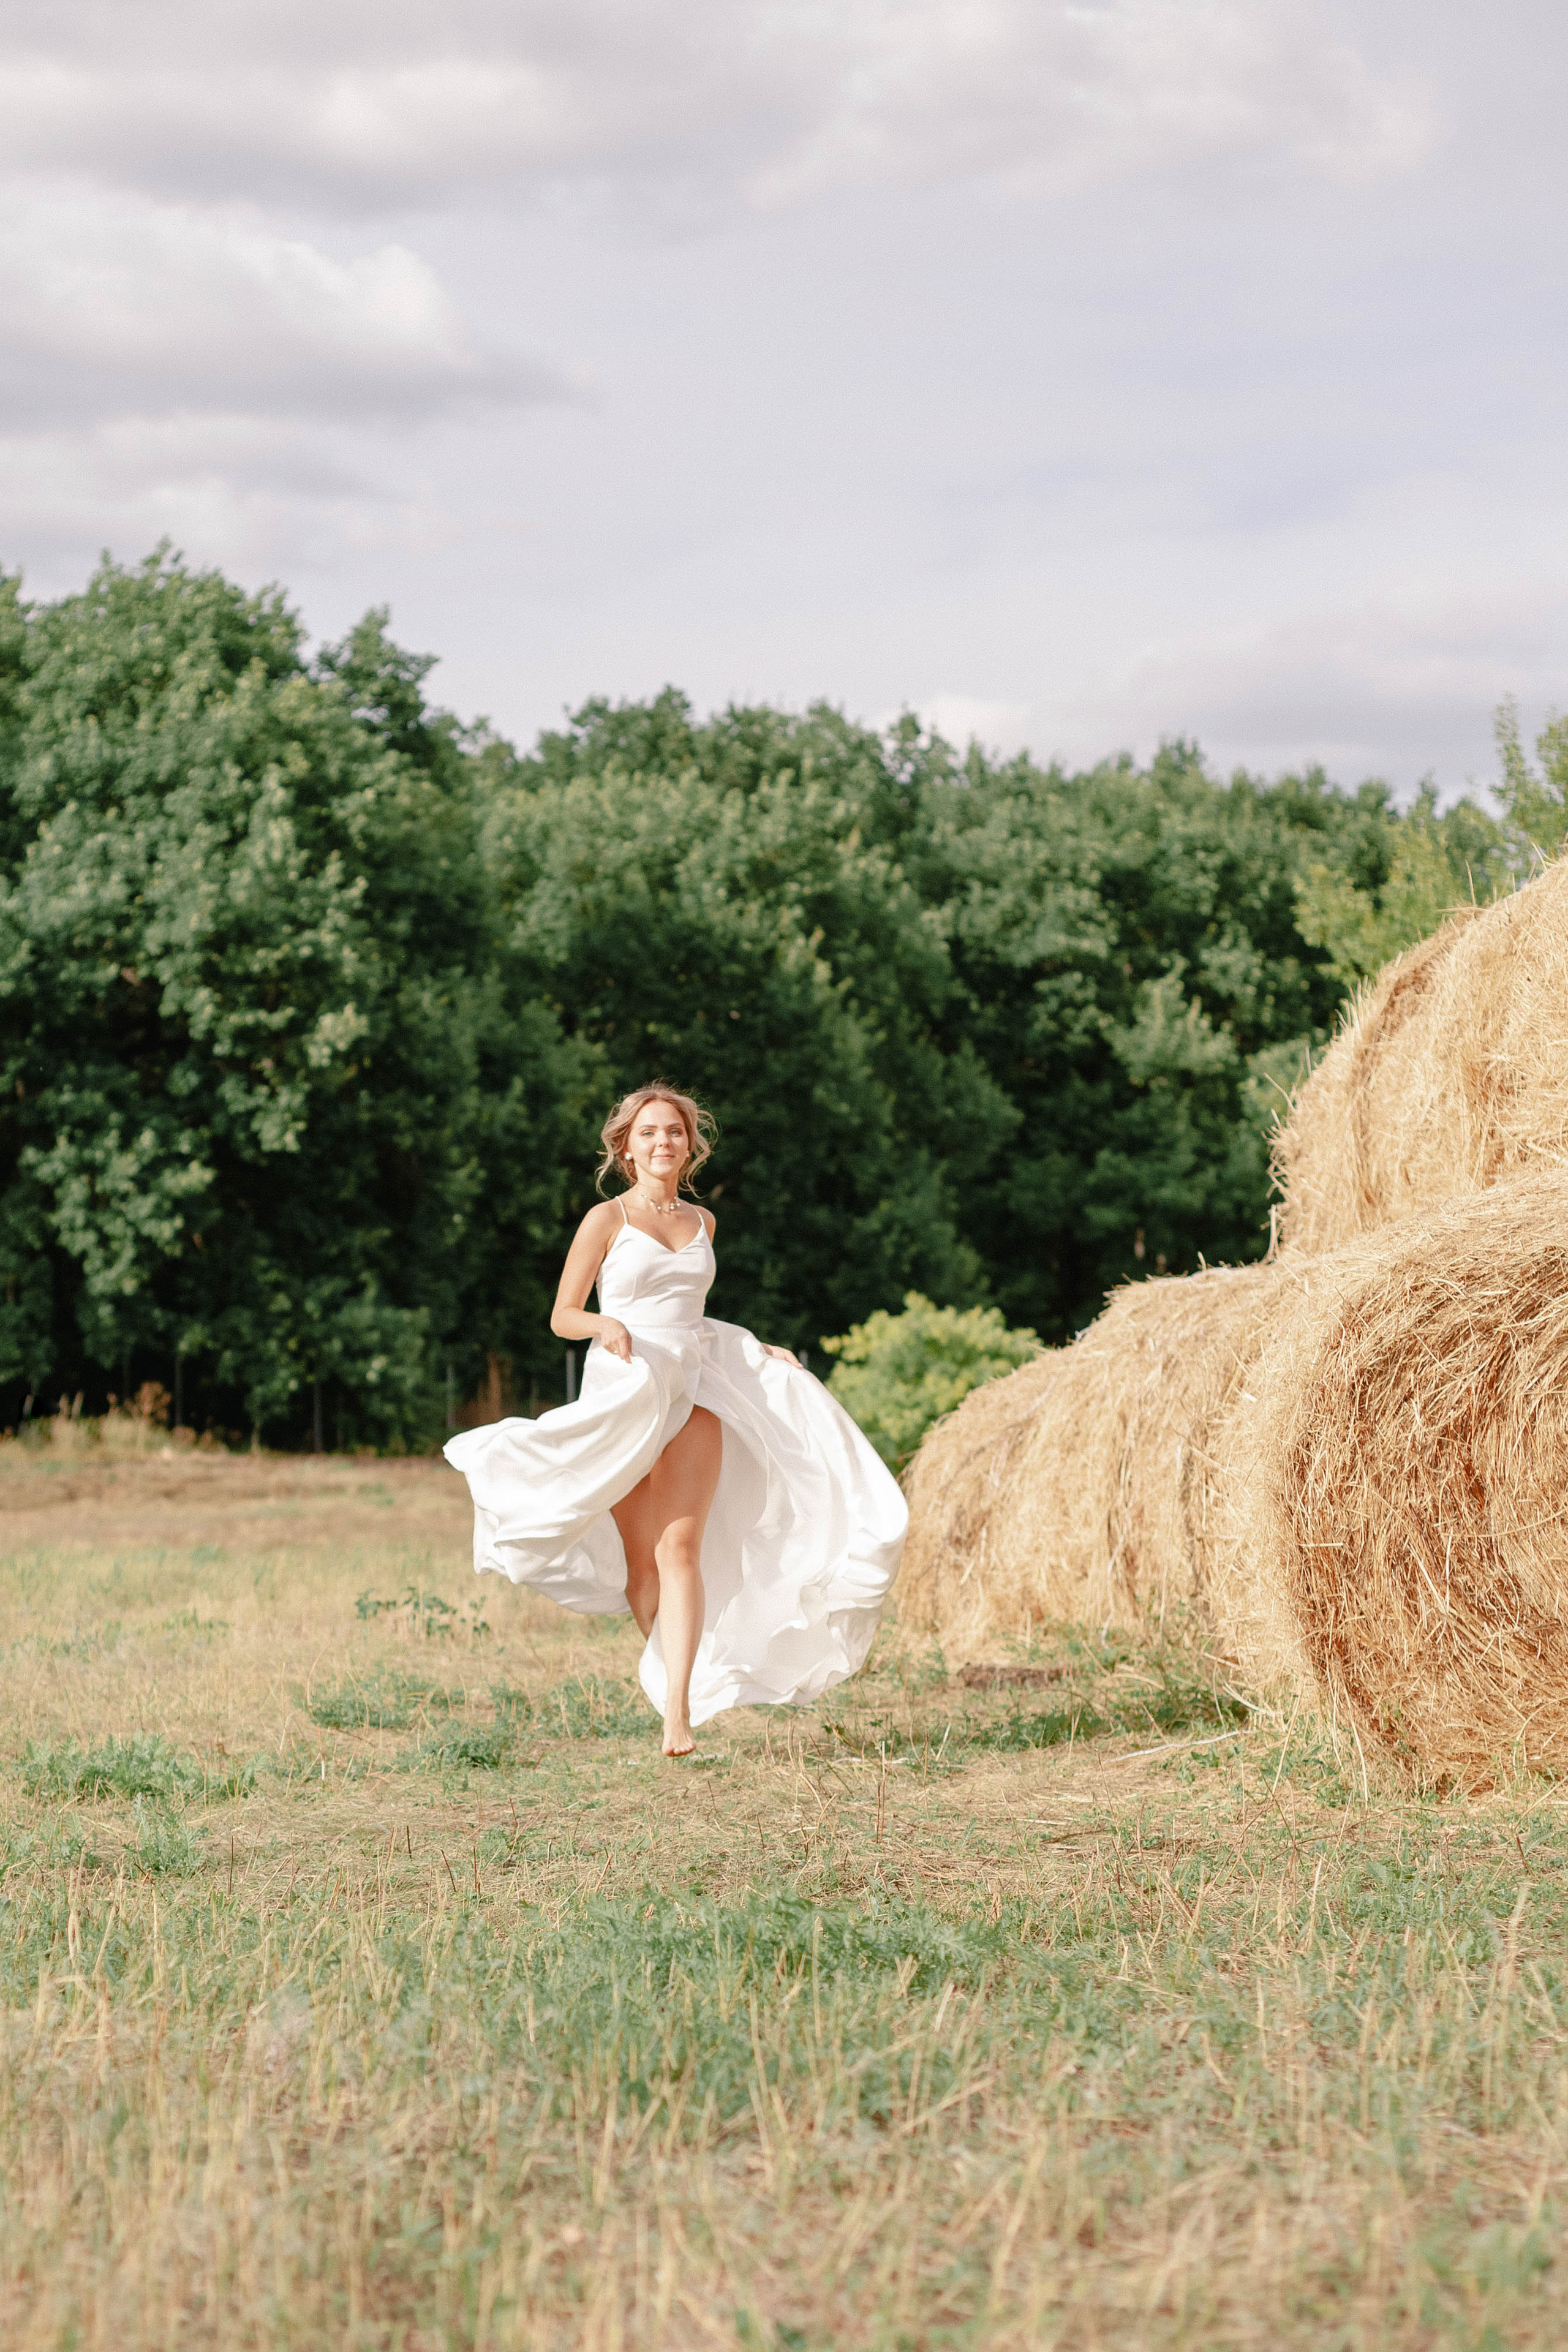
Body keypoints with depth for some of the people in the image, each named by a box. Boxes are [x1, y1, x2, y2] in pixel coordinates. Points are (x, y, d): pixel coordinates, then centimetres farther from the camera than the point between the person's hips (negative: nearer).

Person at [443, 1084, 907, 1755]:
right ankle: (669, 1670, 23)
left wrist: (759, 1351, 21)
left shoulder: (701, 1222, 14)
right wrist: (605, 1325, -20)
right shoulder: (607, 1219, 0)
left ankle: (679, 1714, -22)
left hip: (693, 1395, 2)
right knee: (642, 1560, 1)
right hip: (622, 1393, -2)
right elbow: (563, 1316, 1)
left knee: (681, 1550, -13)